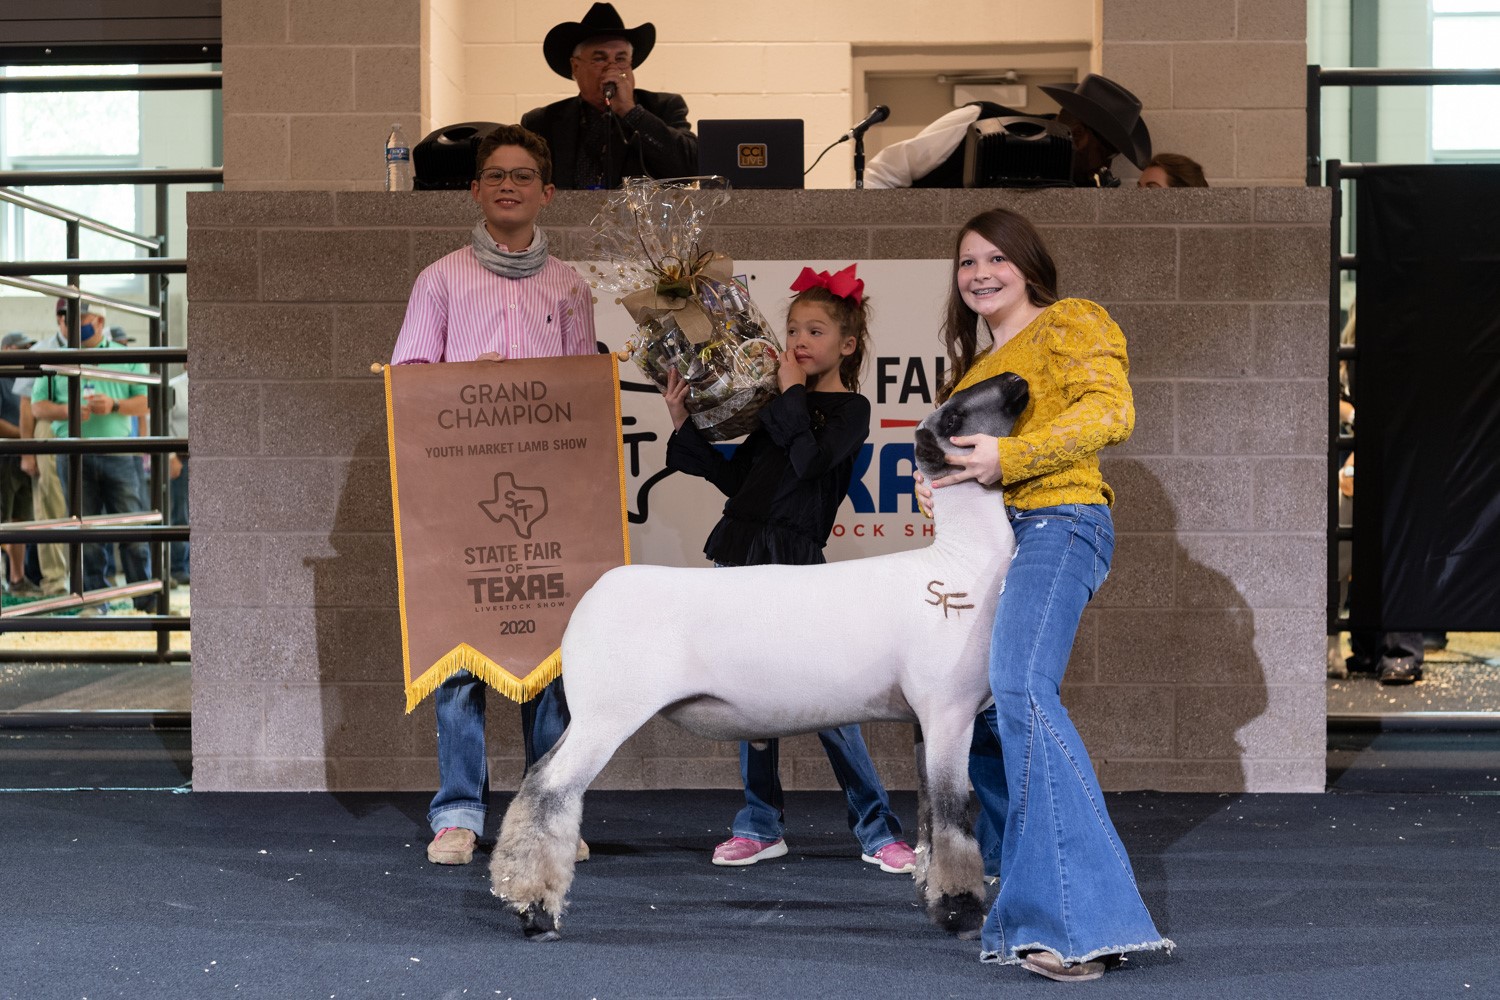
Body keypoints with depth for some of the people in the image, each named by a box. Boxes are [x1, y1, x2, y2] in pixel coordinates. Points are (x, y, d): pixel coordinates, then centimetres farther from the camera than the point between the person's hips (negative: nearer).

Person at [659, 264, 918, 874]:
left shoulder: (850, 409, 0)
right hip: (741, 556, 6)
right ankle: (761, 826, 17)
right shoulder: (777, 406, 16)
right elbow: (736, 476, 15)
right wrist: (684, 428, 9)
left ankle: (877, 830, 1)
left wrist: (792, 395, -8)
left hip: (795, 562, -6)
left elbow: (809, 460, -17)